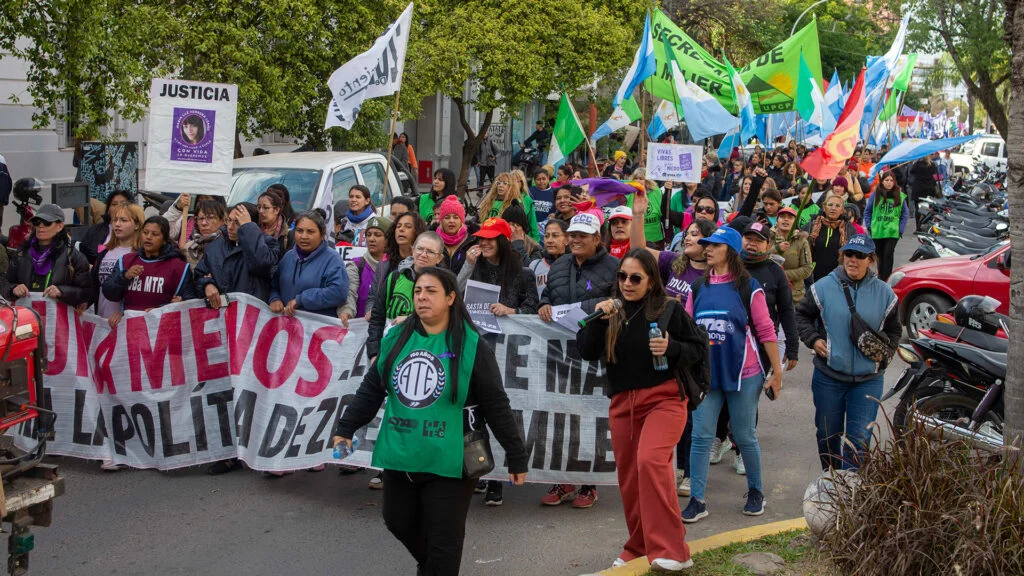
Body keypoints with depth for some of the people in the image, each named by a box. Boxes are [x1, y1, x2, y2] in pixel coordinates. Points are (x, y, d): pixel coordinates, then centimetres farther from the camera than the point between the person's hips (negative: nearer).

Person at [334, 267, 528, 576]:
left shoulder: (471, 346, -10)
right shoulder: (396, 339, 3)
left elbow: (496, 406, -8)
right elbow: (370, 390, 12)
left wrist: (516, 457, -6)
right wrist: (346, 429, 9)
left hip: (447, 462, -5)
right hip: (400, 456, 5)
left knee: (443, 539, 3)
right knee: (399, 522, 19)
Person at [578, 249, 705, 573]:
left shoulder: (669, 309, -2)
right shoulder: (611, 310, 7)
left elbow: (697, 349, 3)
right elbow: (587, 352, 1)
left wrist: (671, 348, -16)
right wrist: (599, 319, -13)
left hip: (664, 397, -5)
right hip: (622, 402, 5)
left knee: (650, 460, -26)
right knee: (628, 475, 9)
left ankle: (670, 551, -24)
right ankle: (639, 547, 29)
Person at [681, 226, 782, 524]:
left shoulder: (748, 287, -6)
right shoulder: (698, 287, 5)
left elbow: (765, 331, -4)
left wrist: (777, 372, -3)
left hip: (742, 374, -3)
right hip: (705, 374, 3)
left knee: (745, 436, 8)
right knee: (701, 437, 0)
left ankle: (756, 492, 27)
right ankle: (697, 500, 5)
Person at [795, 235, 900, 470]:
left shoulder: (884, 293, 2)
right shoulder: (824, 287, -3)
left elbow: (894, 330, 15)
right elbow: (802, 315, 10)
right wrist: (813, 340, -6)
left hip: (868, 380, 0)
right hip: (829, 377, 0)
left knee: (859, 440, -5)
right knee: (828, 435, 14)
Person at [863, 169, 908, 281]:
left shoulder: (900, 196, 3)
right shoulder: (876, 195, 2)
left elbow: (905, 214, 9)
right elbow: (867, 211, 9)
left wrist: (900, 229, 1)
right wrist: (869, 226, 1)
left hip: (893, 232, -2)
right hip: (877, 232, 2)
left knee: (888, 254, -15)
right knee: (880, 256, 12)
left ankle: (886, 279, -13)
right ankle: (881, 278, 26)